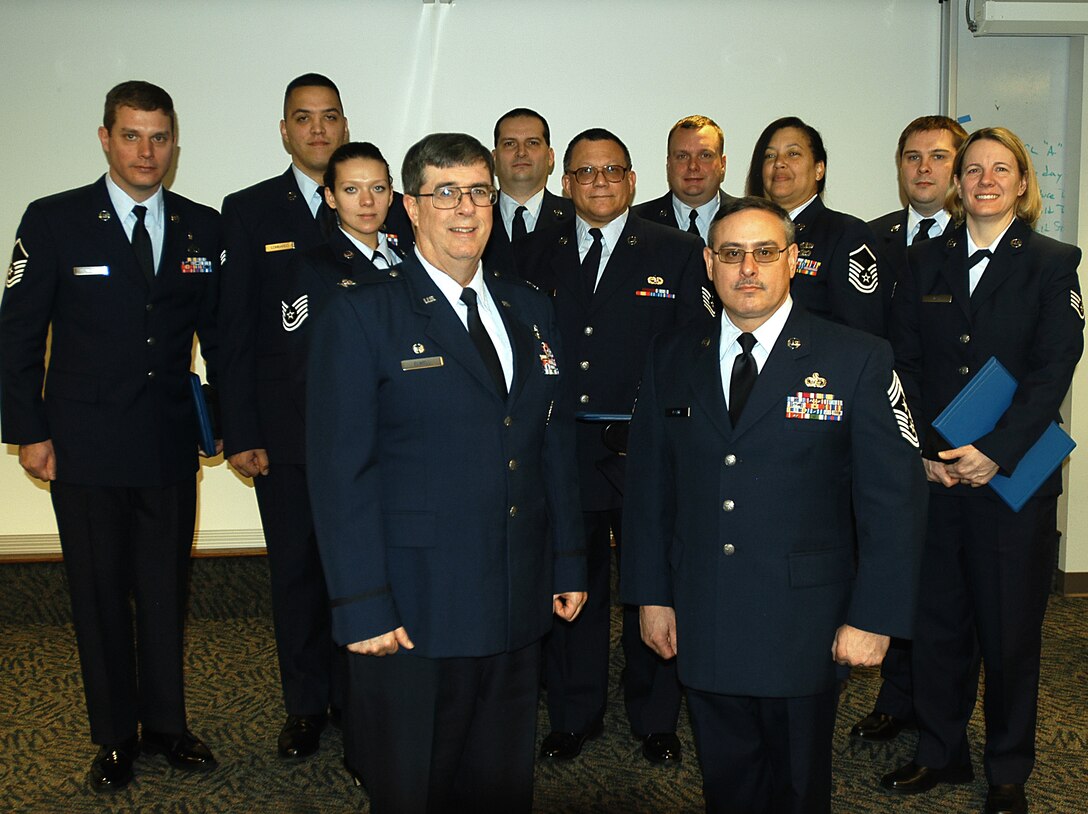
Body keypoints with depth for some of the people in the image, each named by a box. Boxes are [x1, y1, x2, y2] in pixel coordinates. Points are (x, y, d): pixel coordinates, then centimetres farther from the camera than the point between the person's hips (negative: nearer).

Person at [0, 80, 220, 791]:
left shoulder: (202, 227, 4)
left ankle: (166, 725, 28)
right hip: (85, 446, -2)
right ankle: (116, 737, 25)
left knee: (167, 591, 12)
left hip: (172, 445, 2)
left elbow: (216, 331, 9)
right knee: (100, 595, 9)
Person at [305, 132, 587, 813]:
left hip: (518, 605, 5)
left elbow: (557, 444, 13)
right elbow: (341, 471, -11)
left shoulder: (530, 310, 10)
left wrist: (570, 563, 11)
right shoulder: (361, 316, -7)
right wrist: (362, 605, -15)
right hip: (413, 613, -4)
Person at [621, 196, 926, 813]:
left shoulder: (859, 360, -7)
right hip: (701, 621, 3)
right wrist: (652, 594, 5)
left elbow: (894, 497, -8)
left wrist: (873, 618, -11)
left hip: (805, 629, -2)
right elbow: (649, 483, 7)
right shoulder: (672, 357, 4)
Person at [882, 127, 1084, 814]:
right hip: (934, 473, 3)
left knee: (1010, 627, 6)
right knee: (938, 618, 9)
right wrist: (923, 453, -7)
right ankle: (941, 753, 26)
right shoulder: (926, 262, 9)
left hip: (1015, 474, -2)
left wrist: (995, 453, -16)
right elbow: (905, 365, 5)